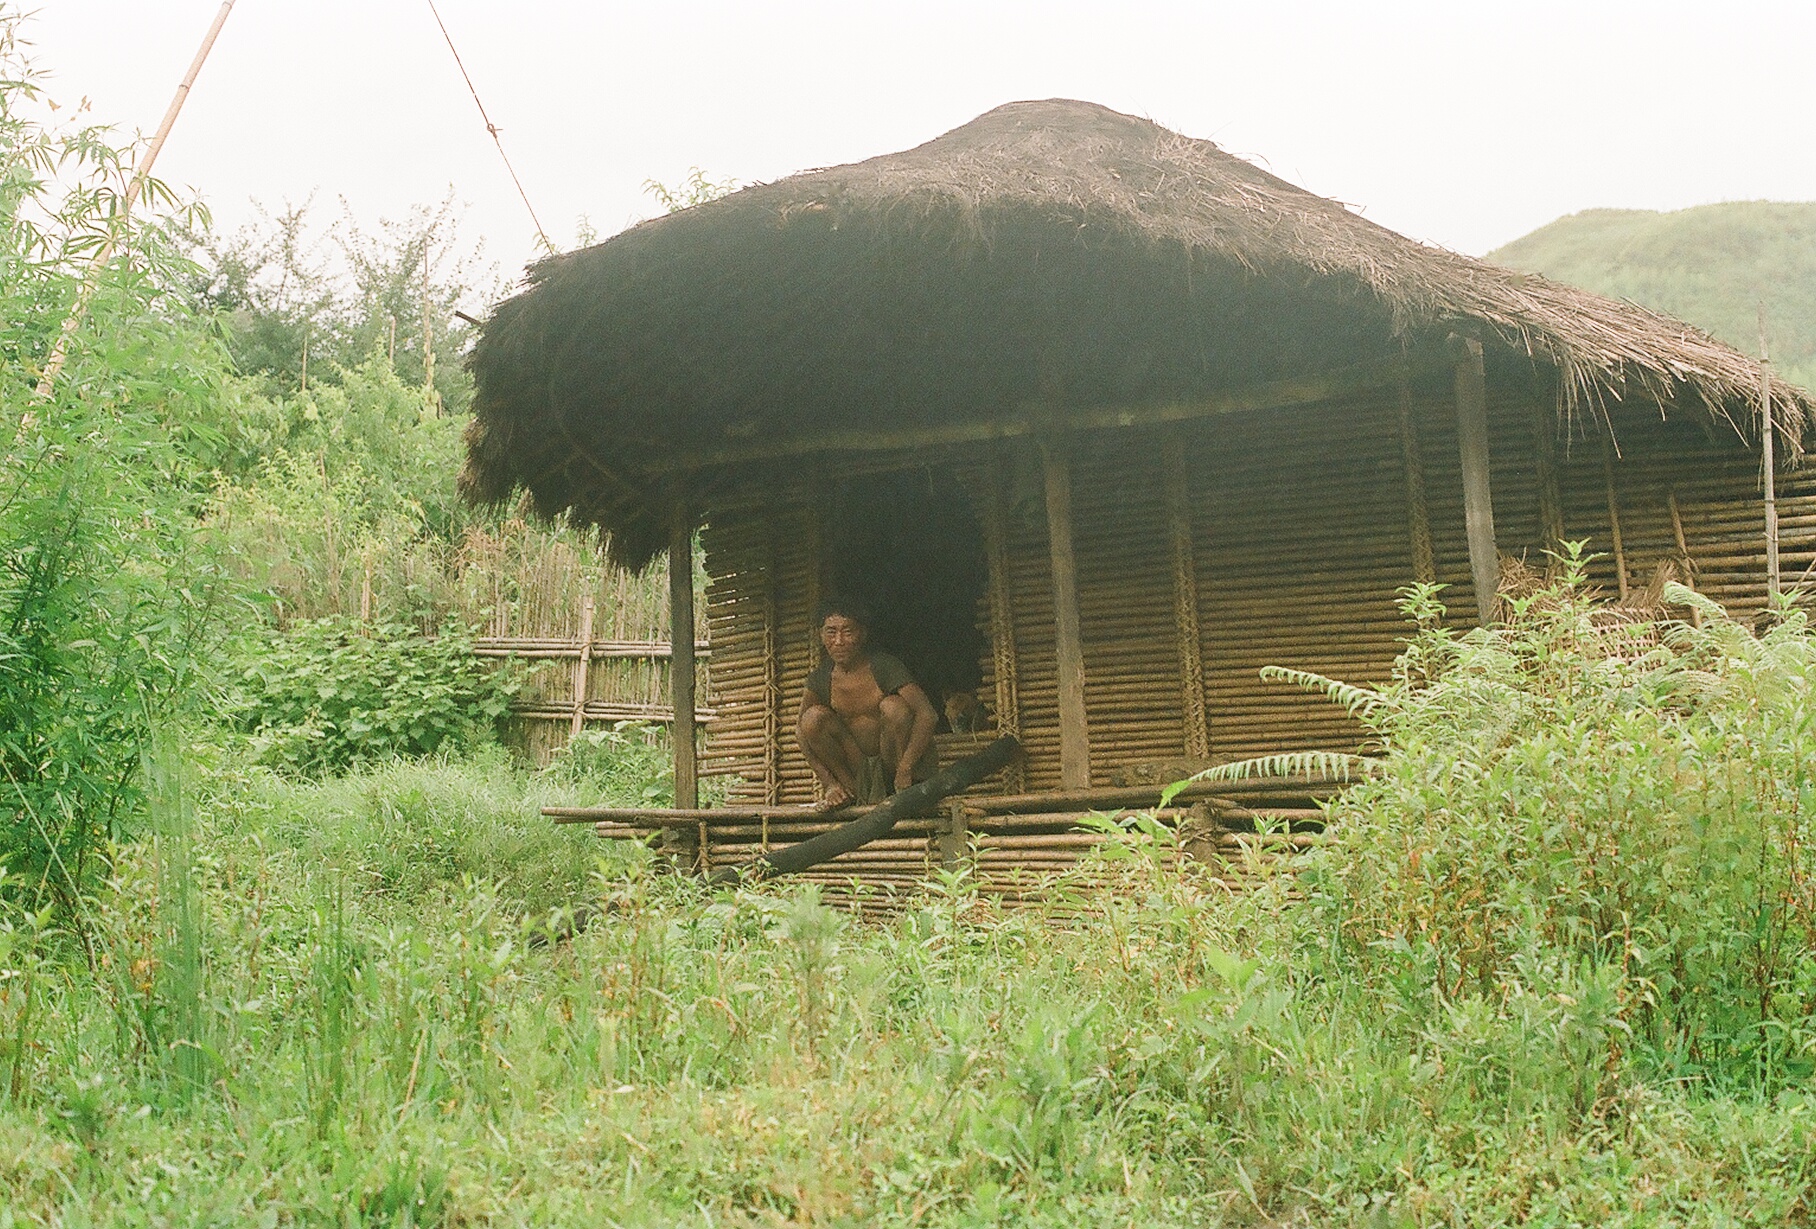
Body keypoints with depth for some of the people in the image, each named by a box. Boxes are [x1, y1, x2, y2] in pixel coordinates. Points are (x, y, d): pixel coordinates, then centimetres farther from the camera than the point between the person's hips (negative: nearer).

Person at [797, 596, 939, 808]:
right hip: (859, 771, 3)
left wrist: (904, 771, -31)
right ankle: (854, 792, -11)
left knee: (893, 706, -28)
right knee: (813, 718, -16)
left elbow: (928, 715, -23)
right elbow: (802, 732, -2)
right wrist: (830, 784, -14)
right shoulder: (820, 680, -1)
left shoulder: (884, 667, -13)